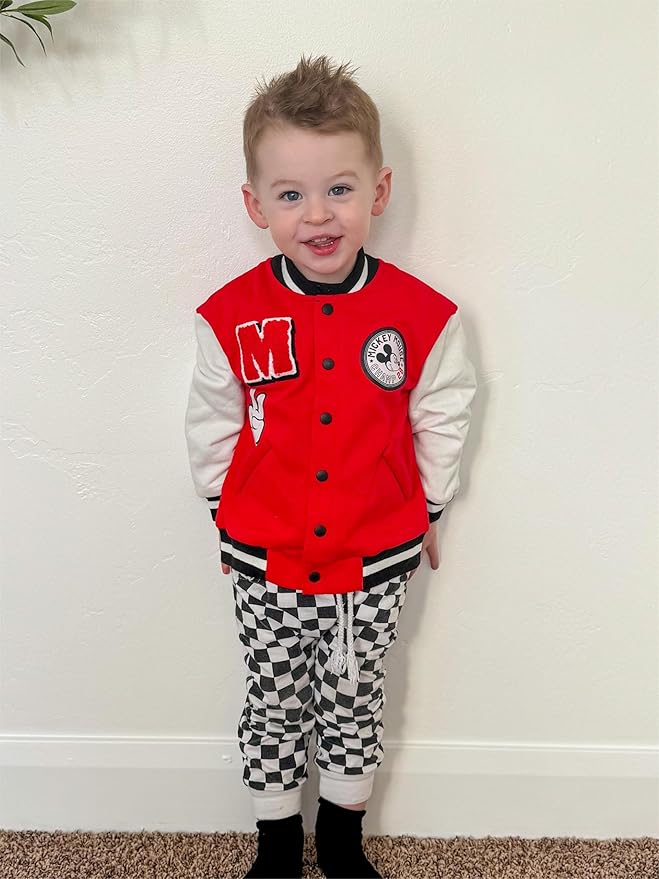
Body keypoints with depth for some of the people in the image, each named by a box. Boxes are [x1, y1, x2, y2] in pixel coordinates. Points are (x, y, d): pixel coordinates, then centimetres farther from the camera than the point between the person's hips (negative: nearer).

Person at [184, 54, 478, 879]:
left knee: (353, 701, 19)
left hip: (376, 559, 0)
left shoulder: (421, 315, -13)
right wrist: (228, 510, 6)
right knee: (273, 704, 17)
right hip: (264, 561, 0)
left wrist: (425, 509, 7)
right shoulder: (230, 318, -13)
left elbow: (442, 416, 0)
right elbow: (211, 425, 0)